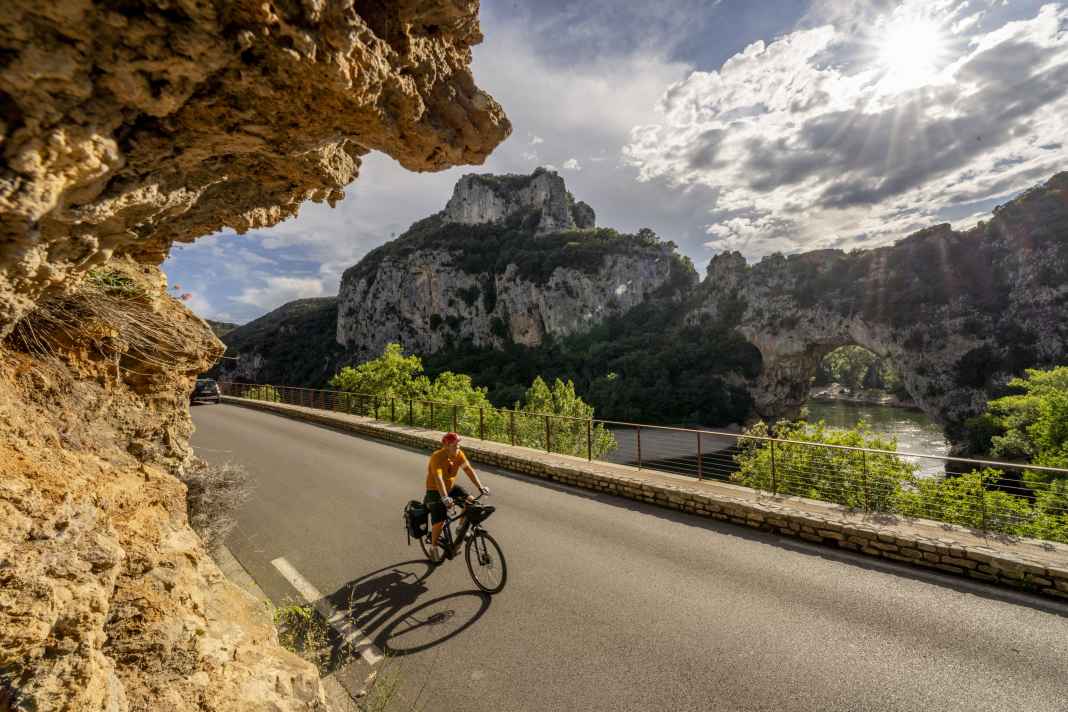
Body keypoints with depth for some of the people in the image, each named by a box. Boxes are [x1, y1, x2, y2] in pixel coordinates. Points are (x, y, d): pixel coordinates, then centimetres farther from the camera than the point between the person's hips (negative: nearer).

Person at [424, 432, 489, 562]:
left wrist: (480, 487, -26)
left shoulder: (459, 454, -12)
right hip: (435, 491, -5)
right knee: (439, 521, -16)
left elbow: (469, 470, -16)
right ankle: (434, 547, 12)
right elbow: (438, 478, -40)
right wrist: (445, 498, -51)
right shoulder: (437, 457, -29)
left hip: (451, 487, 6)